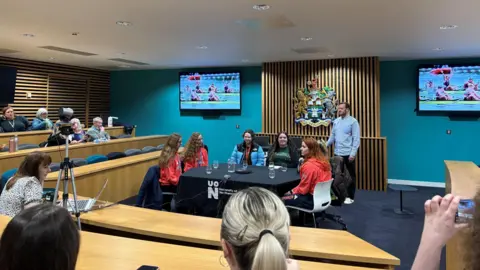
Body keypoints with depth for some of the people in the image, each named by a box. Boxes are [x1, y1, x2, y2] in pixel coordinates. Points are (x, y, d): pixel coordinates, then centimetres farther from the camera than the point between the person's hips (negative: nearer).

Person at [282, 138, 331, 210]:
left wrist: (292, 191, 2)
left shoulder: (309, 165, -21)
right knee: (289, 195, 22)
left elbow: (303, 189, -14)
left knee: (283, 200, 0)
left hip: (313, 199, -9)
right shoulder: (324, 161, 4)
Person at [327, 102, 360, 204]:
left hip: (348, 154, -6)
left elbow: (356, 139, -12)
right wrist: (325, 145, 0)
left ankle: (350, 197, 15)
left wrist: (353, 153, -18)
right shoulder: (336, 121, 10)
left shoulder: (353, 121, -8)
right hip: (337, 153, 6)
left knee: (350, 175, 5)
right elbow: (332, 136, 13)